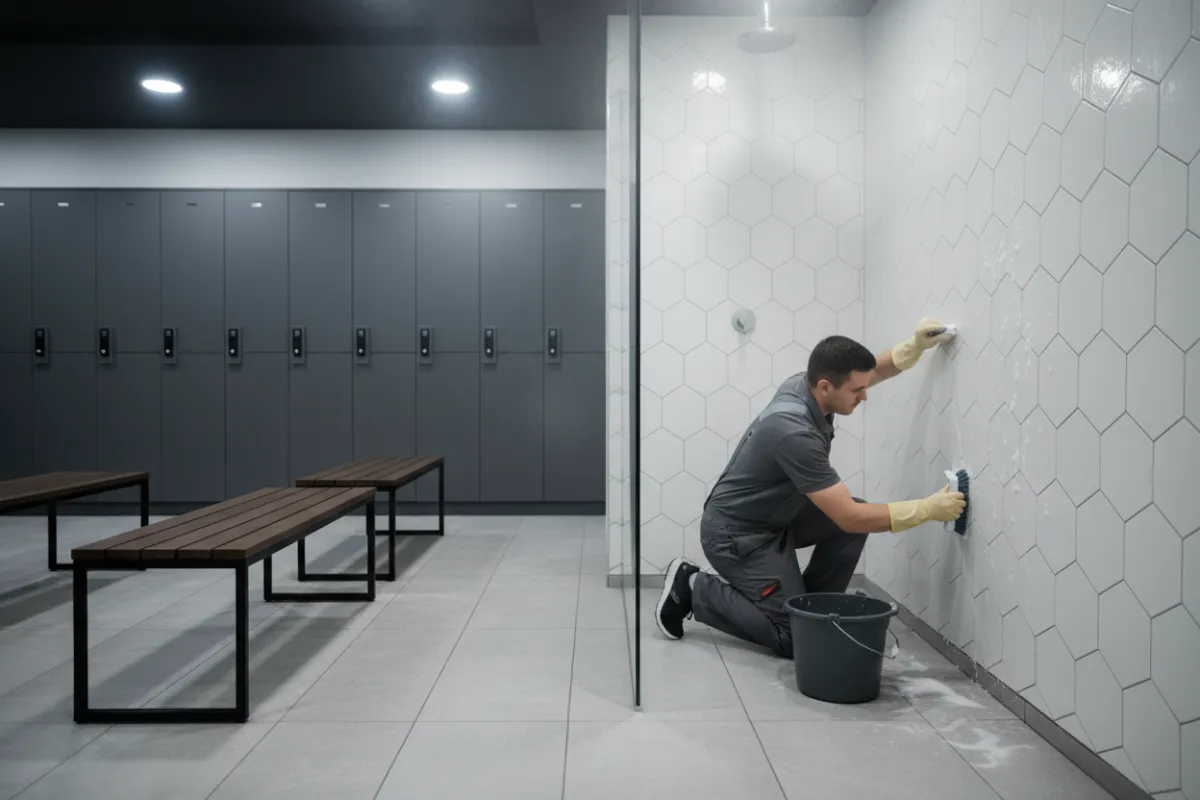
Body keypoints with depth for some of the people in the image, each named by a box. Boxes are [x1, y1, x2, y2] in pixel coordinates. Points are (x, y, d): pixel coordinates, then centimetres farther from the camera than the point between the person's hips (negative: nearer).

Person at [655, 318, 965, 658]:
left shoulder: (803, 384, -9)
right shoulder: (795, 433, -34)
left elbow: (872, 371, 11)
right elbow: (849, 518, -30)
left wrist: (916, 345, -7)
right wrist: (928, 508, -24)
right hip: (735, 534, -9)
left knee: (858, 516, 0)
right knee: (795, 637, -7)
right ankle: (693, 588, 3)